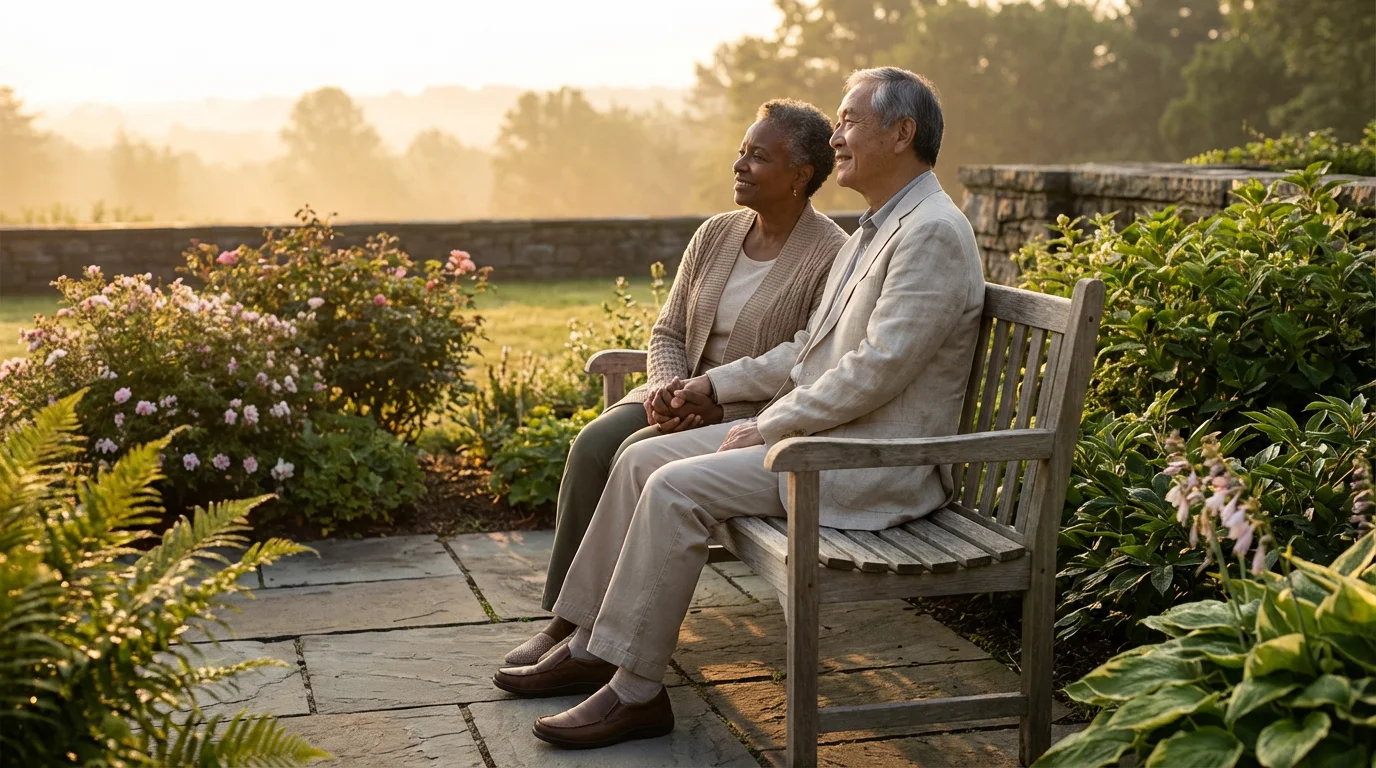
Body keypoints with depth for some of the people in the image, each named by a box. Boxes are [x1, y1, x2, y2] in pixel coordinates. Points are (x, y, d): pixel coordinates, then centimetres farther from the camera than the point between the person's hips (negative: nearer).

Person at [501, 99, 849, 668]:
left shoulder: (832, 258, -11)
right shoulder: (715, 235, 10)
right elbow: (668, 331, 13)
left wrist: (715, 408, -23)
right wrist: (667, 387, -10)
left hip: (757, 417, -6)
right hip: (686, 398, 6)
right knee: (594, 443, -21)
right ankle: (563, 619, -17)